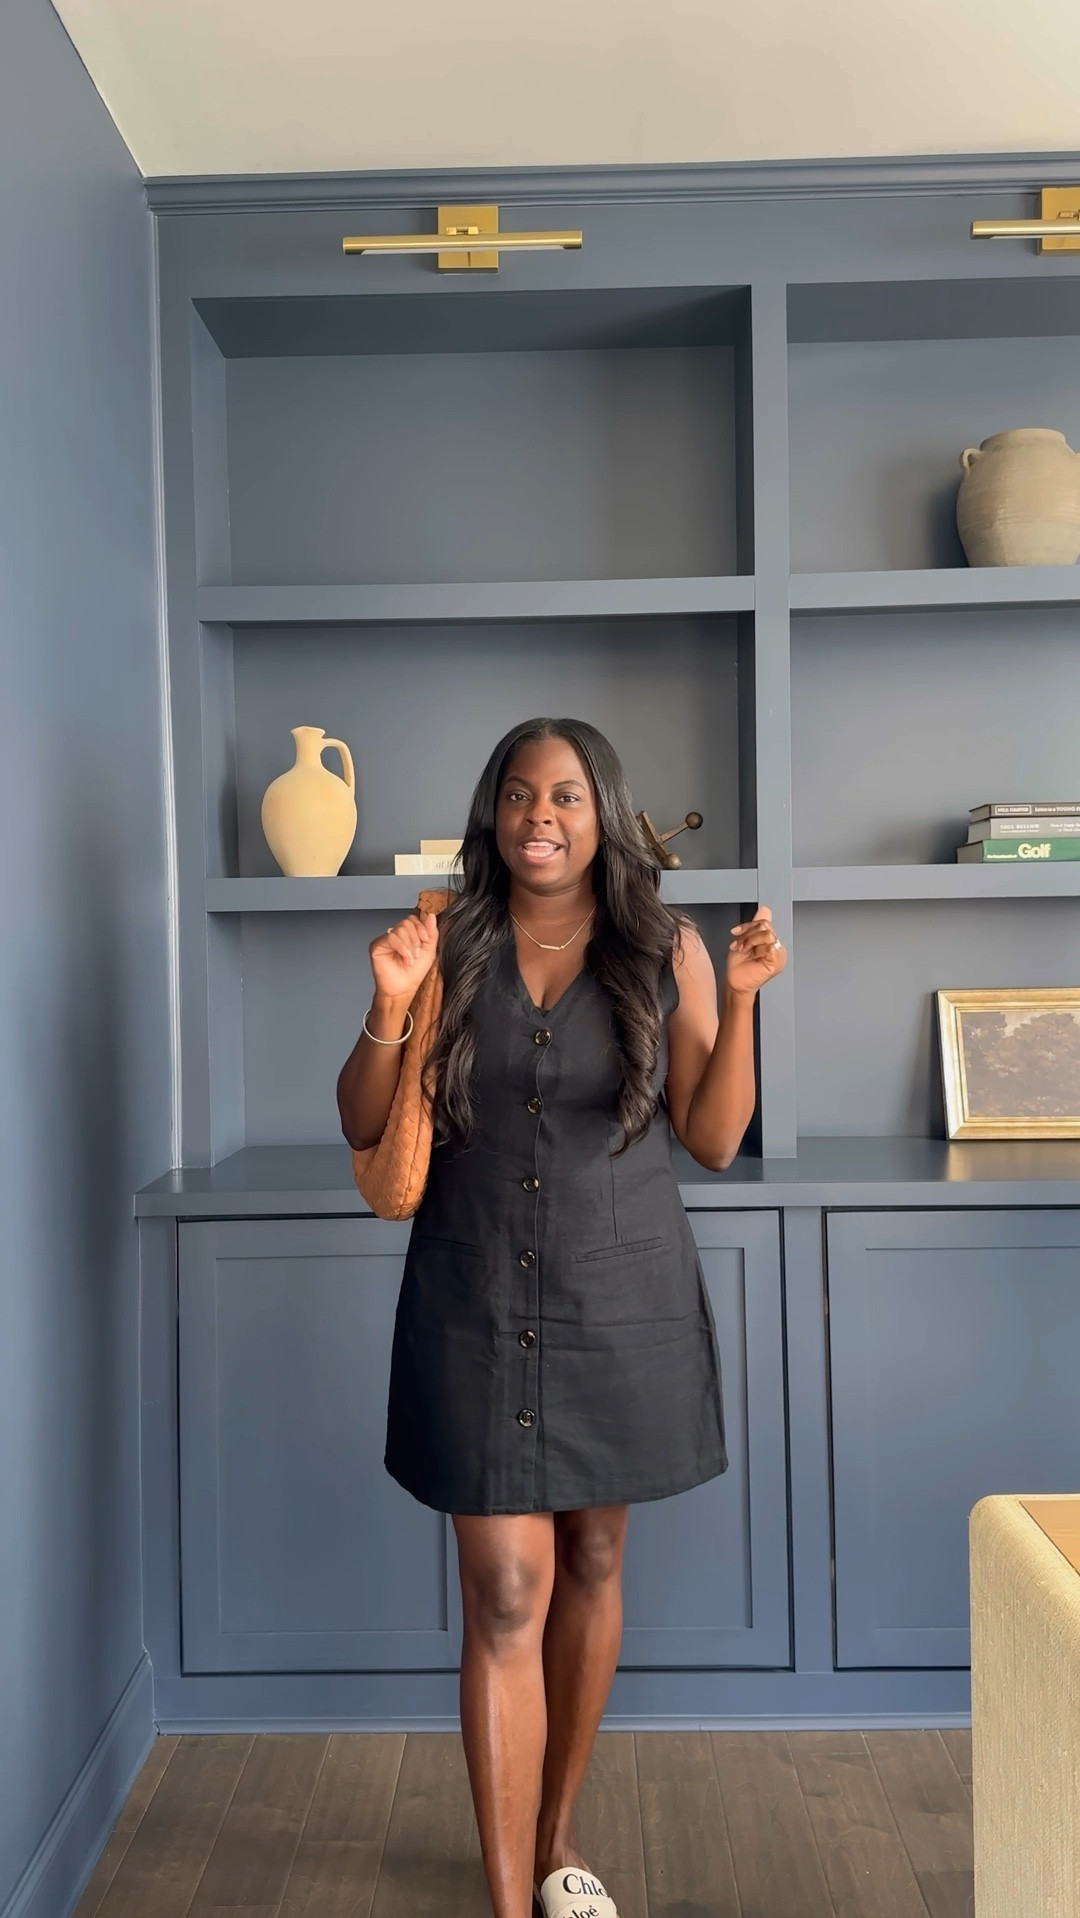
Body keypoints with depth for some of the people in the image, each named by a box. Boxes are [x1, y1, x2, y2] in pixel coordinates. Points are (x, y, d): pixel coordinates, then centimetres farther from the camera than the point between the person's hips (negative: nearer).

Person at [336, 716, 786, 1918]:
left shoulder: (665, 952, -3)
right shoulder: (449, 947, -2)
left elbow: (712, 1143, -2)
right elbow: (364, 1130, 0)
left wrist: (739, 1004, -15)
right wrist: (389, 1009, -17)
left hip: (622, 1304, 1)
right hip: (476, 1305, -1)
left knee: (591, 1562, 16)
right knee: (506, 1595, -1)